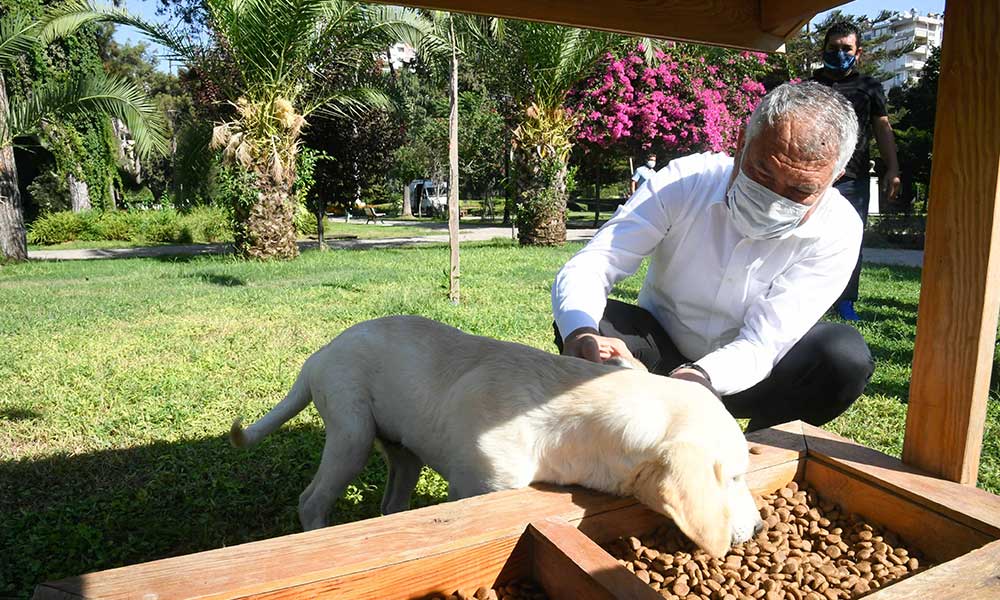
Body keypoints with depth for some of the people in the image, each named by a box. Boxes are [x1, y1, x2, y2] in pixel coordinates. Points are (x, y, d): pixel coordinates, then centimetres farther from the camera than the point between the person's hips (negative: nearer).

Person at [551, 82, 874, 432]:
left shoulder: (836, 231, -20)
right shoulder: (683, 182, -20)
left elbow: (761, 346, -27)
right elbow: (586, 269, -26)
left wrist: (696, 379, -49)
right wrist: (580, 336, -49)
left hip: (748, 373, 1)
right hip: (662, 350, 0)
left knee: (846, 354, -28)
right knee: (583, 323, -28)